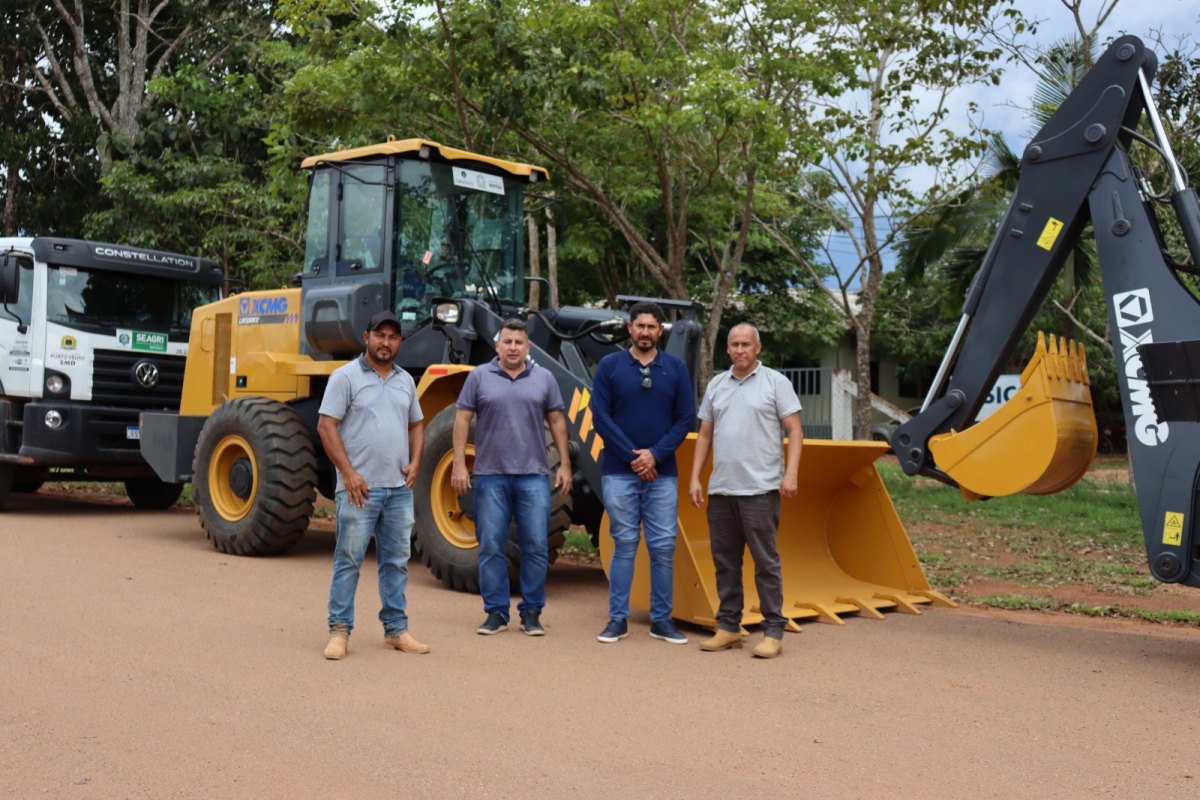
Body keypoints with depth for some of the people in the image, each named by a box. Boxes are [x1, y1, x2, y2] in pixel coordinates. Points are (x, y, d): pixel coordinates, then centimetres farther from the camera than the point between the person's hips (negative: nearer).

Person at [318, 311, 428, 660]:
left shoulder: (405, 381, 14)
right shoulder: (345, 376, -4)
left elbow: (416, 425, 22)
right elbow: (326, 426, -9)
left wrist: (415, 462, 4)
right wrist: (348, 473, -15)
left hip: (400, 488, 6)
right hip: (360, 487, -6)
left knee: (396, 561, 10)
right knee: (348, 560, -2)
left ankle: (396, 629, 19)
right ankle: (339, 629, 7)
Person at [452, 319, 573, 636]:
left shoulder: (544, 378, 9)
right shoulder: (479, 376, 5)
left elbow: (557, 421, 11)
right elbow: (462, 420, 4)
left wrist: (564, 464, 5)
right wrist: (459, 464, -3)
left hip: (533, 476, 1)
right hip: (490, 476, 0)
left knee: (536, 547, 1)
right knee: (490, 548, 3)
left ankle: (531, 612, 12)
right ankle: (496, 612, 14)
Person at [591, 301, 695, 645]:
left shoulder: (676, 368, 6)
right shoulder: (609, 366, 2)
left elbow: (684, 419, 2)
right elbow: (601, 416, -4)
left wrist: (655, 454, -11)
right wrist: (632, 457, -11)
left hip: (662, 472, 1)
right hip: (619, 472, -1)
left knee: (663, 547, 3)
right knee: (624, 545, 3)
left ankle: (661, 619, 13)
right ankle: (617, 618, 11)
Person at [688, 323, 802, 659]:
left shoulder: (775, 382, 0)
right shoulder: (716, 385, 14)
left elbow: (794, 431, -4)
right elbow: (704, 435, 16)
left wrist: (790, 474, -14)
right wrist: (695, 478, 9)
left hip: (760, 489, -5)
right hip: (721, 489, 5)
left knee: (765, 561, -2)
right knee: (725, 561, 10)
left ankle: (773, 631, 4)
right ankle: (728, 627, 20)